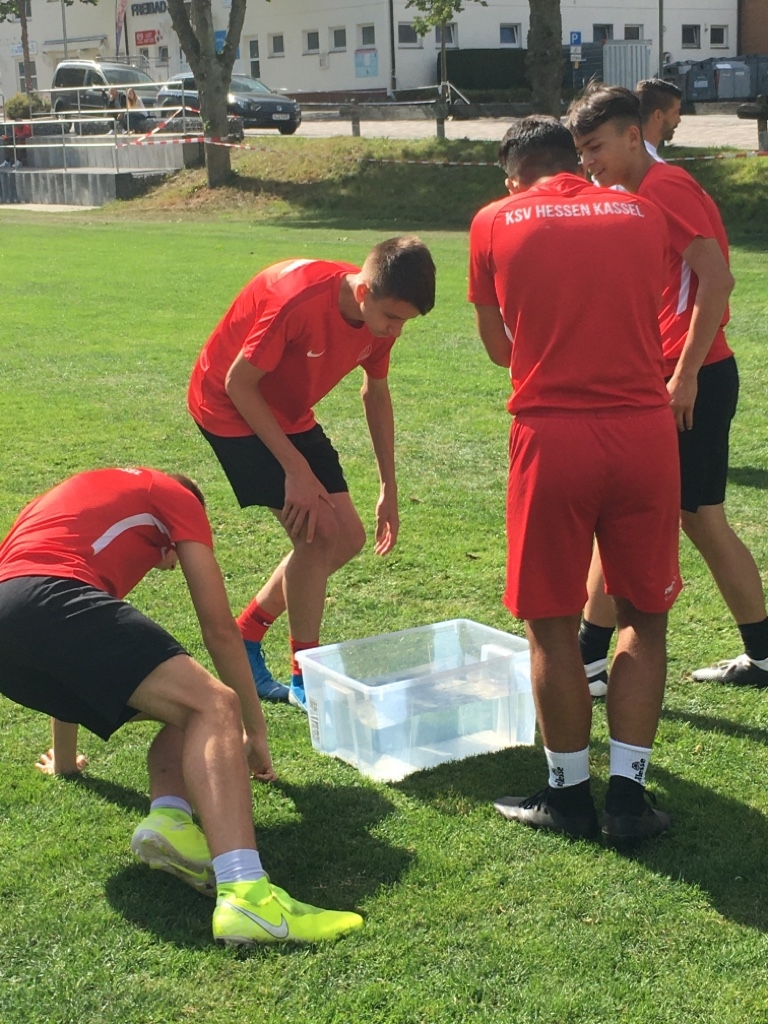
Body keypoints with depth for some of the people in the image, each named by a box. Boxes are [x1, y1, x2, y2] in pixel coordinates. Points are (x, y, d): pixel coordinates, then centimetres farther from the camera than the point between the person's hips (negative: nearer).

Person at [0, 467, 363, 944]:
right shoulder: (176, 496, 23)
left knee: (186, 712, 17)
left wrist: (64, 758, 59)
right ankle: (245, 896, -34)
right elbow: (220, 628, 18)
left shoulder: (81, 494, 41)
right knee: (214, 706, -13)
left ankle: (170, 817, -11)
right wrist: (256, 729, 30)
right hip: (49, 598, -7)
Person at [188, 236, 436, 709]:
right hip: (230, 407, -8)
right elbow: (239, 384, -25)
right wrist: (296, 469, -25)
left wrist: (389, 488, 5)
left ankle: (244, 639, 18)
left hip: (290, 413, 8)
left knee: (348, 537, 3)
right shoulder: (299, 298, -34)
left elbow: (376, 392, 5)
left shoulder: (381, 315, -12)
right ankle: (305, 678, -1)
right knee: (318, 532, -17)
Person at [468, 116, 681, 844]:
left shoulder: (494, 223, 5)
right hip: (645, 429, 2)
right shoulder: (642, 215, 11)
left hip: (552, 435, -2)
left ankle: (568, 795, 20)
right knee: (644, 617, 14)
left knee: (551, 625, 11)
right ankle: (628, 796, 15)